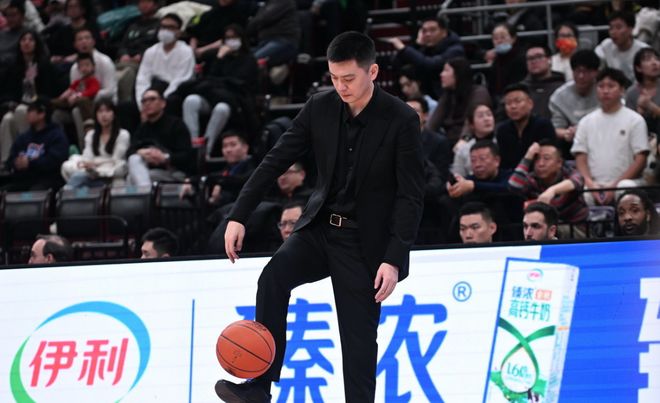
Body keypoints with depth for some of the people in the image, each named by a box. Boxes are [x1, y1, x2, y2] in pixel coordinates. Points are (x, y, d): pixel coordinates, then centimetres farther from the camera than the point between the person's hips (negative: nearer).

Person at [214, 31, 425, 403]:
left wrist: (394, 260, -21)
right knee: (274, 277, -23)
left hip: (365, 243, -3)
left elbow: (411, 195, -14)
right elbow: (277, 160, 0)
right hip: (320, 228, 3)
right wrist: (239, 216, -8)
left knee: (359, 337, -2)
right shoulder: (320, 108, -3)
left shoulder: (401, 121, -14)